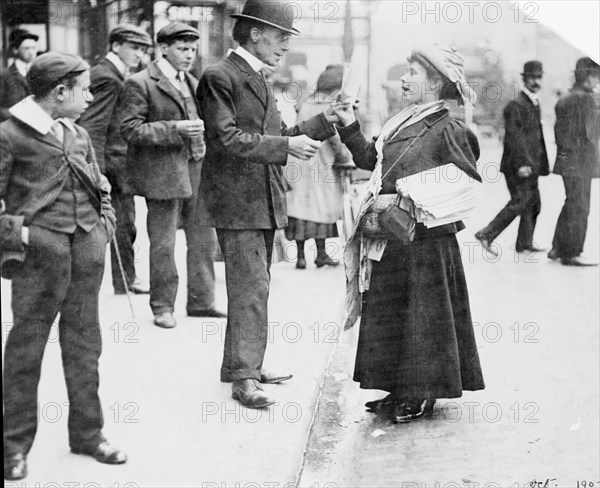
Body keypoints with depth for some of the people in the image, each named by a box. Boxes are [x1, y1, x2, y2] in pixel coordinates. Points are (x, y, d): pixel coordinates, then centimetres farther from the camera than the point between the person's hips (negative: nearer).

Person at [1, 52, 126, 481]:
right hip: (39, 252, -6)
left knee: (85, 344, 12)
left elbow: (101, 188, 24)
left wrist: (106, 223, 11)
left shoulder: (79, 135, 15)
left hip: (87, 251, 6)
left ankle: (87, 433, 23)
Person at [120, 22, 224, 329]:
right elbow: (130, 129, -14)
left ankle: (201, 302, 22)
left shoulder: (193, 84, 16)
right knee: (163, 245, 1)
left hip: (196, 171, 7)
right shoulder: (140, 83, -7)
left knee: (204, 240, 10)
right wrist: (175, 129, -21)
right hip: (162, 173, -7)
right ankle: (162, 307, 14)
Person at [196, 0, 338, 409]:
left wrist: (327, 122, 13)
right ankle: (243, 376, -5)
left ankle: (249, 364, 26)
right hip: (236, 201, -9)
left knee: (257, 287, 15)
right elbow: (226, 138, -20)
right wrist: (286, 145, -21)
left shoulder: (260, 81, 18)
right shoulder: (220, 77, -11)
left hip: (264, 201, 9)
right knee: (250, 289, -10)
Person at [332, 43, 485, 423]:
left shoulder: (447, 131, -11)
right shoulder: (402, 125, 12)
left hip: (426, 240, -8)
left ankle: (424, 395, 12)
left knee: (423, 318, 1)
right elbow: (370, 160, 18)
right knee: (389, 316, 13)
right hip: (389, 239, 8)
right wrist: (350, 127, 10)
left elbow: (471, 184, -13)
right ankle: (402, 391, 24)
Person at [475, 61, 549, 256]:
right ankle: (486, 235, -2)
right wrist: (521, 164, -24)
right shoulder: (515, 106, -13)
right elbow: (512, 137, -19)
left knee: (533, 203, 9)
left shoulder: (535, 104, 15)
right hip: (517, 165, -9)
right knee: (519, 202, -10)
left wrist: (542, 164, 19)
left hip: (530, 165, 9)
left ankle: (525, 242, 16)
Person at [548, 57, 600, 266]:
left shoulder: (564, 99, 15)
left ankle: (558, 248, 24)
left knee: (571, 205, 18)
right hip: (581, 162, -9)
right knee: (579, 208, -2)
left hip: (567, 160, 9)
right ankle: (572, 253, 2)